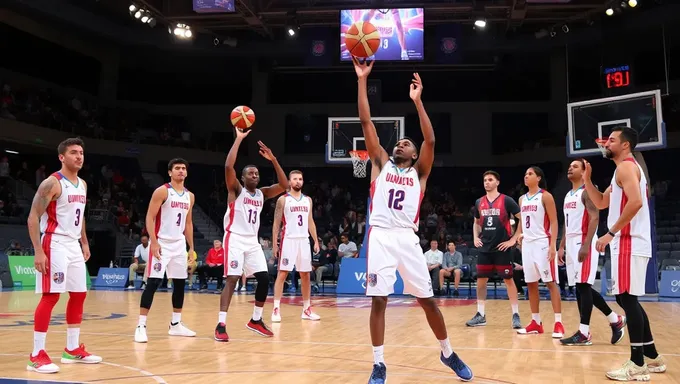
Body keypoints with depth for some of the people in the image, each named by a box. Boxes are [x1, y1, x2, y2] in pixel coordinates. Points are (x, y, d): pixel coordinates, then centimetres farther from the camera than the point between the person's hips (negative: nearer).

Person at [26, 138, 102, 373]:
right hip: (55, 245, -9)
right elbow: (33, 217, -16)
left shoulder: (82, 185, 12)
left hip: (74, 245, 9)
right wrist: (38, 251, -22)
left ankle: (72, 349, 21)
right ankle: (37, 355, -4)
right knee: (51, 296, -11)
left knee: (79, 295, 11)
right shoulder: (52, 183, -13)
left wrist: (84, 242, 18)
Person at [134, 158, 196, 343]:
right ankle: (141, 326, -6)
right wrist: (154, 242, -20)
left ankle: (176, 324, 21)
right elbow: (150, 217, -11)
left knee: (180, 283, 10)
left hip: (179, 244, 7)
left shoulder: (190, 196, 11)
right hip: (161, 243, -7)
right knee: (153, 283, -11)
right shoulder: (162, 191, -7)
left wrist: (191, 247, 12)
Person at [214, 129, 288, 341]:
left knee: (264, 279, 2)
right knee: (232, 280, -13)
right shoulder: (236, 190, -2)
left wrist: (273, 159, -3)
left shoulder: (262, 194, 13)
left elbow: (284, 185, 3)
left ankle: (256, 320, 18)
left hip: (253, 241, 6)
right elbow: (228, 166, -19)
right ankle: (221, 324, -9)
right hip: (235, 239, -6)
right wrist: (239, 139, -17)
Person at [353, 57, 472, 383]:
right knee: (378, 301, -3)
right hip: (380, 236, 0)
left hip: (408, 238, 0)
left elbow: (430, 140, -5)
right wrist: (362, 80, 2)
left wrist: (417, 100, -9)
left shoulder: (419, 172, 13)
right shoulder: (381, 164, 14)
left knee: (427, 300, 7)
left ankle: (448, 353, 27)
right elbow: (366, 123, 7)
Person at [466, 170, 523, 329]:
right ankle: (480, 315, 15)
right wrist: (475, 237, 7)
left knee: (508, 280, 1)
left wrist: (513, 239, -10)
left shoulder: (506, 200, -6)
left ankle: (515, 315, 8)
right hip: (485, 248, 5)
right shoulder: (479, 202, 9)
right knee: (481, 281, 6)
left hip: (502, 248, -5)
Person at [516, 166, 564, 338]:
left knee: (551, 282, -7)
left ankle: (558, 323, -5)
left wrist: (553, 245, -18)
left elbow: (554, 222, -10)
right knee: (531, 284, 8)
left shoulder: (545, 196, -5)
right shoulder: (522, 199, 14)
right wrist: (519, 236, 10)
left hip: (543, 243, -7)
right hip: (527, 244, 7)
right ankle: (536, 322, 14)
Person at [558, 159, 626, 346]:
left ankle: (584, 333, -5)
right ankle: (616, 320, 21)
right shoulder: (568, 195, 19)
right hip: (572, 243, 10)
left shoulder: (587, 191, -8)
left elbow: (594, 218, -18)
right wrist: (562, 246, 18)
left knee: (583, 286, -9)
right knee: (580, 288, 10)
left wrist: (586, 245, -26)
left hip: (584, 243, -10)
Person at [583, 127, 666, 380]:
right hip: (629, 242, 11)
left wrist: (611, 233, -22)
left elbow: (636, 202, -25)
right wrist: (587, 180, 15)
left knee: (627, 299, -9)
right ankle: (653, 357, 20)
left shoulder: (626, 166, -10)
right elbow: (601, 203, 27)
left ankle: (637, 365, -4)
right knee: (628, 299, 14)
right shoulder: (627, 169, 22)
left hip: (629, 243, -11)